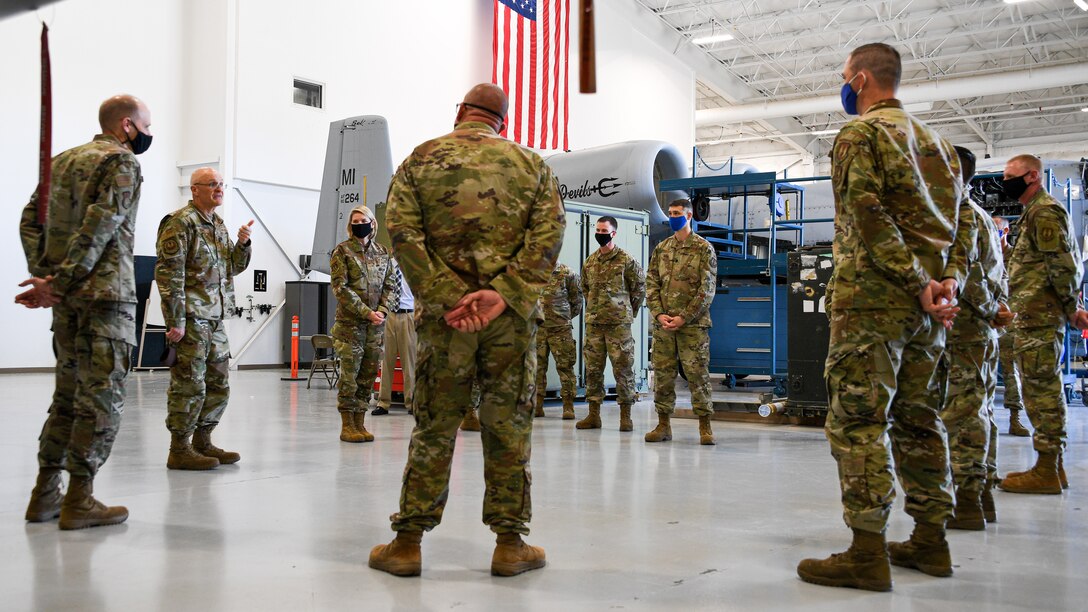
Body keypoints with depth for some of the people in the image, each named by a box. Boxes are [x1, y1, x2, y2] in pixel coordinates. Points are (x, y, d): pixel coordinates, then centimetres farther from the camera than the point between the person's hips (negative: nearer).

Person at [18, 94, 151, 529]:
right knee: (103, 396, -3)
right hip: (106, 293, -8)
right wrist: (57, 283, -16)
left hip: (67, 298, 8)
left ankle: (45, 494, 18)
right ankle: (79, 500, -1)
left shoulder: (62, 160, 19)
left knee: (69, 394, 15)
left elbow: (30, 221, 12)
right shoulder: (122, 162, -6)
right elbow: (99, 227, -17)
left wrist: (43, 275, 2)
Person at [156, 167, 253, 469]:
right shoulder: (180, 222, -9)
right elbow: (169, 273, -15)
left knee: (218, 385, 13)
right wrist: (175, 321, -20)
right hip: (191, 318, -9)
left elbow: (235, 266, 24)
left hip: (216, 319, 9)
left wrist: (243, 243, 3)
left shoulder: (218, 224, 18)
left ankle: (202, 442, 24)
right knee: (189, 385, -5)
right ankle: (179, 450, 4)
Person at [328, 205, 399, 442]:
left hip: (377, 324, 4)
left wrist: (382, 311, -8)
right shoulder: (342, 251, 0)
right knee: (349, 374, -4)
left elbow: (392, 285, 9)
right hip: (350, 322, -4)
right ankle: (347, 425, 4)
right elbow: (340, 288, -8)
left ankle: (359, 423, 14)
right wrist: (367, 312, -15)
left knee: (369, 373, 5)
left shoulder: (384, 253, 12)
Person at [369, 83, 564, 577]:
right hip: (512, 316, 0)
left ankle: (408, 542, 13)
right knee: (509, 429, 7)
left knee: (433, 429, 7)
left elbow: (402, 230, -7)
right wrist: (502, 293, -13)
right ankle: (510, 544, 14)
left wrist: (447, 297, -11)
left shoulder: (422, 159, 6)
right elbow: (549, 233, -5)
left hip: (445, 315, 0)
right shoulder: (530, 163, 9)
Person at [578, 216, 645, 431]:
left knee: (623, 368, -2)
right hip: (593, 323, 5)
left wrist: (628, 312, 5)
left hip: (619, 323, -5)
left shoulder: (627, 260, -4)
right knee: (592, 368, 6)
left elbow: (639, 288, 3)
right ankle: (593, 415, 13)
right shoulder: (589, 261, 11)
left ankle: (625, 415, 5)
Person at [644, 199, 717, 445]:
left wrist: (684, 317, -13)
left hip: (693, 324, -4)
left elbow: (707, 288, -7)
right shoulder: (661, 249, 14)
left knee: (697, 374, -3)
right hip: (663, 323, 4)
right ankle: (663, 424, 14)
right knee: (662, 374, 6)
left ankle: (705, 426, 4)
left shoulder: (703, 249, -1)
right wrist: (658, 314, -5)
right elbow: (651, 283, 11)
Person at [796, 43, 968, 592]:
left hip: (871, 297, -8)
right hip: (927, 303, 8)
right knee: (917, 418, 13)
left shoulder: (859, 133, -5)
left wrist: (917, 284, -16)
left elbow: (868, 215, -16)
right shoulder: (935, 141, 21)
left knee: (858, 420, -7)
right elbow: (956, 219, 13)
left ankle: (868, 552, -8)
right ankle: (930, 540, 18)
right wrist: (949, 280, 1)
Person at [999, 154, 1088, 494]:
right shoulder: (1037, 212, 22)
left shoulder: (1044, 212, -11)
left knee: (1042, 388, -8)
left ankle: (1047, 472, -4)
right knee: (1044, 388, 13)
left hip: (1038, 316, -11)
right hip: (1033, 316, 11)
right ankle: (1052, 466, 19)